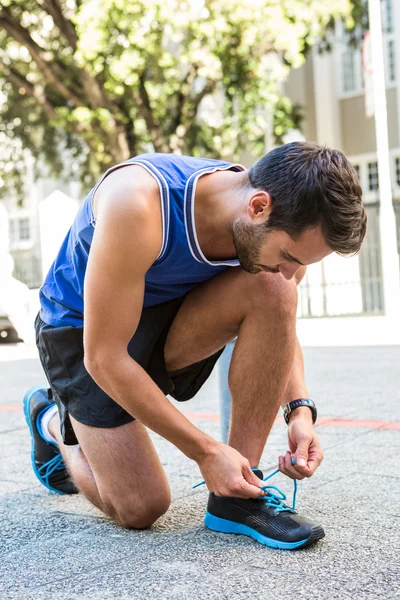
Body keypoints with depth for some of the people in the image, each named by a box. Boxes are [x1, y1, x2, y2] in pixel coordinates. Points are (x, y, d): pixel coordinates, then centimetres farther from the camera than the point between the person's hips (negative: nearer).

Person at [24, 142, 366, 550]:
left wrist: (300, 409, -18)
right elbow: (104, 358, -31)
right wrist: (205, 451, -28)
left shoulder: (283, 226, -18)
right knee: (140, 509, -10)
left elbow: (279, 320, 1)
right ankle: (54, 420, 22)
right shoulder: (138, 201, -37)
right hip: (82, 329, -4)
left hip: (170, 316, 4)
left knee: (272, 288, -26)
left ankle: (237, 496, -16)